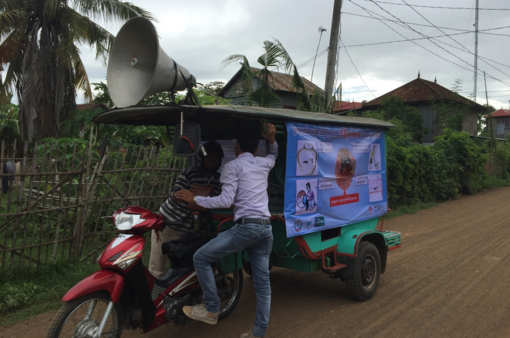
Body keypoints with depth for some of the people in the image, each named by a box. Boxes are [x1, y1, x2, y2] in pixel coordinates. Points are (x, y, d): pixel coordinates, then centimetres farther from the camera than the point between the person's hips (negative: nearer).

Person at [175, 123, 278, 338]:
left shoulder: (232, 166, 0)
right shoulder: (263, 164, 18)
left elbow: (226, 200, -9)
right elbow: (273, 155, 43)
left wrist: (195, 199, -1)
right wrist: (272, 140, 23)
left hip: (246, 226, -7)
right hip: (266, 228, 7)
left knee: (201, 258, 3)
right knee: (262, 281, 9)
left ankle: (211, 309, 7)